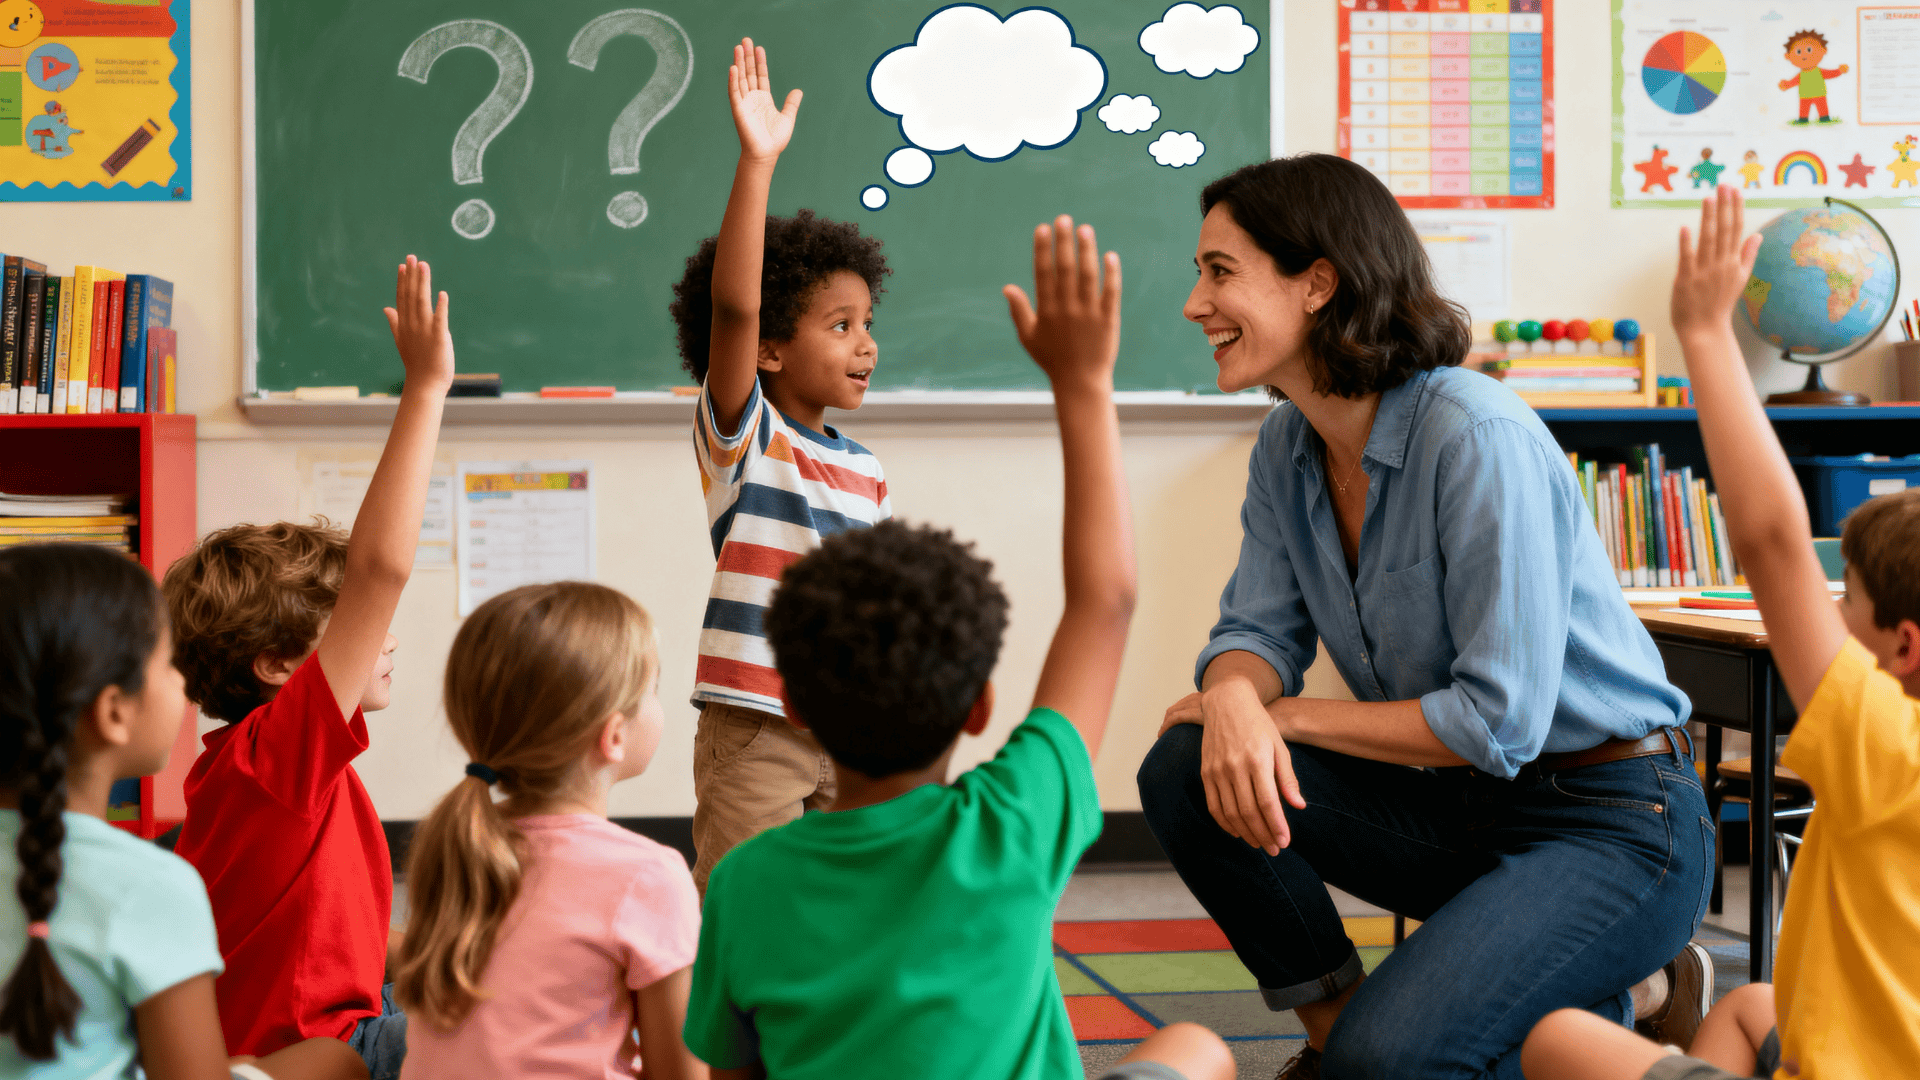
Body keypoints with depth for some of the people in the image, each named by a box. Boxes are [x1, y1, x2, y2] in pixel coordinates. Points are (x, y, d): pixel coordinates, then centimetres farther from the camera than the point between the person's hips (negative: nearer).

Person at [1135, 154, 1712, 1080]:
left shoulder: (1478, 438, -24)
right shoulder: (1288, 447, 2)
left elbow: (1498, 720, -25)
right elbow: (1259, 629, 3)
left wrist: (1291, 715, -15)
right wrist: (1235, 700, -22)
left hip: (1611, 825, -7)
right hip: (1457, 807, 7)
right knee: (1188, 772, -14)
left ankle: (1621, 1000, 4)